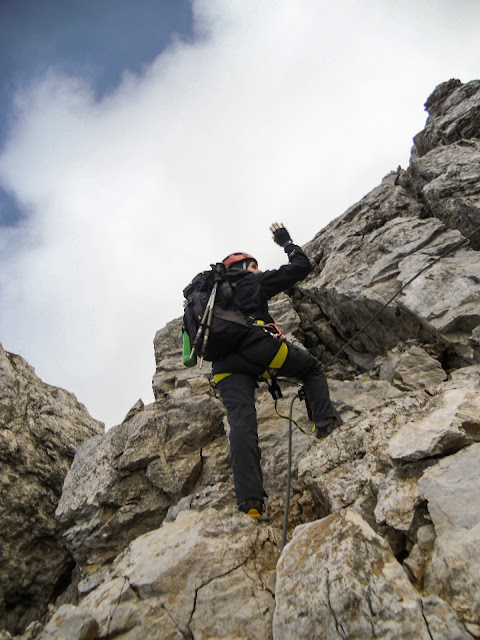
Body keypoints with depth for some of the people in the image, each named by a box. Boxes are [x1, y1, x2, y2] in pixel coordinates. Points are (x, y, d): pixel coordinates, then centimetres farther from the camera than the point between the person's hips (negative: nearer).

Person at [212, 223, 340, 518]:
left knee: (241, 421, -9)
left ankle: (250, 499, -23)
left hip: (225, 366, 4)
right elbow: (302, 267, 24)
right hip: (258, 346, -4)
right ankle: (325, 420, 1)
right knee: (312, 367, 20)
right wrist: (287, 242, 39)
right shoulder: (254, 281, 21)